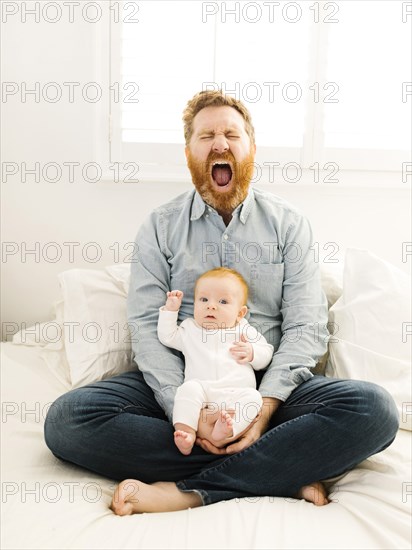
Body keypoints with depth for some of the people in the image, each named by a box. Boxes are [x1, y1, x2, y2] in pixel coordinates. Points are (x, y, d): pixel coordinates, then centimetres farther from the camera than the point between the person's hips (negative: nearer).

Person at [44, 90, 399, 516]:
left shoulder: (288, 223, 6)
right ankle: (279, 473, -23)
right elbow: (147, 326, -4)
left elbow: (306, 326, -3)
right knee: (67, 418, -24)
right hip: (181, 384, 1)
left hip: (268, 385, 0)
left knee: (375, 409, -26)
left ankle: (188, 491, -25)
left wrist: (266, 405, -19)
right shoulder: (160, 227, 6)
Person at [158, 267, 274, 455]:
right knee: (189, 388, -32)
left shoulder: (244, 330, 21)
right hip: (201, 388, 0)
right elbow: (167, 337, 22)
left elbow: (266, 353, 19)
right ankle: (186, 433, -40)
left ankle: (223, 432, -49)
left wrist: (252, 353, -3)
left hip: (237, 392, 0)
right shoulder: (189, 329, 25)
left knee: (253, 397, -31)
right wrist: (170, 309, 18)